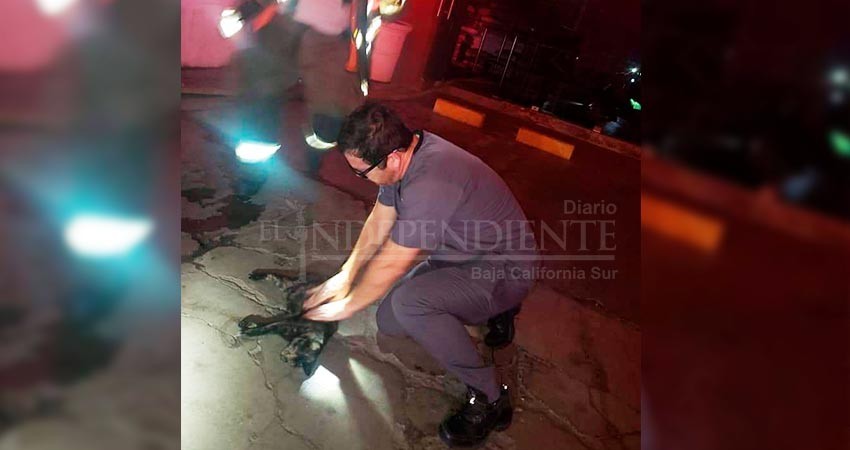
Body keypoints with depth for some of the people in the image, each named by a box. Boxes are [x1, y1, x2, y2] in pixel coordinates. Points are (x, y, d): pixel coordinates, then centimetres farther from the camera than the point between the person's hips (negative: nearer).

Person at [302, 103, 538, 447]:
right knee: (389, 322, 6)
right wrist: (345, 277, 7)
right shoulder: (402, 153, -8)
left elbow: (389, 266, -26)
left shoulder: (430, 183, -36)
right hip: (460, 253, 9)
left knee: (407, 303, -32)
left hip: (504, 270, -9)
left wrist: (345, 306, -9)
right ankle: (494, 308, 21)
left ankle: (489, 400, -14)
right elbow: (379, 220, 5)